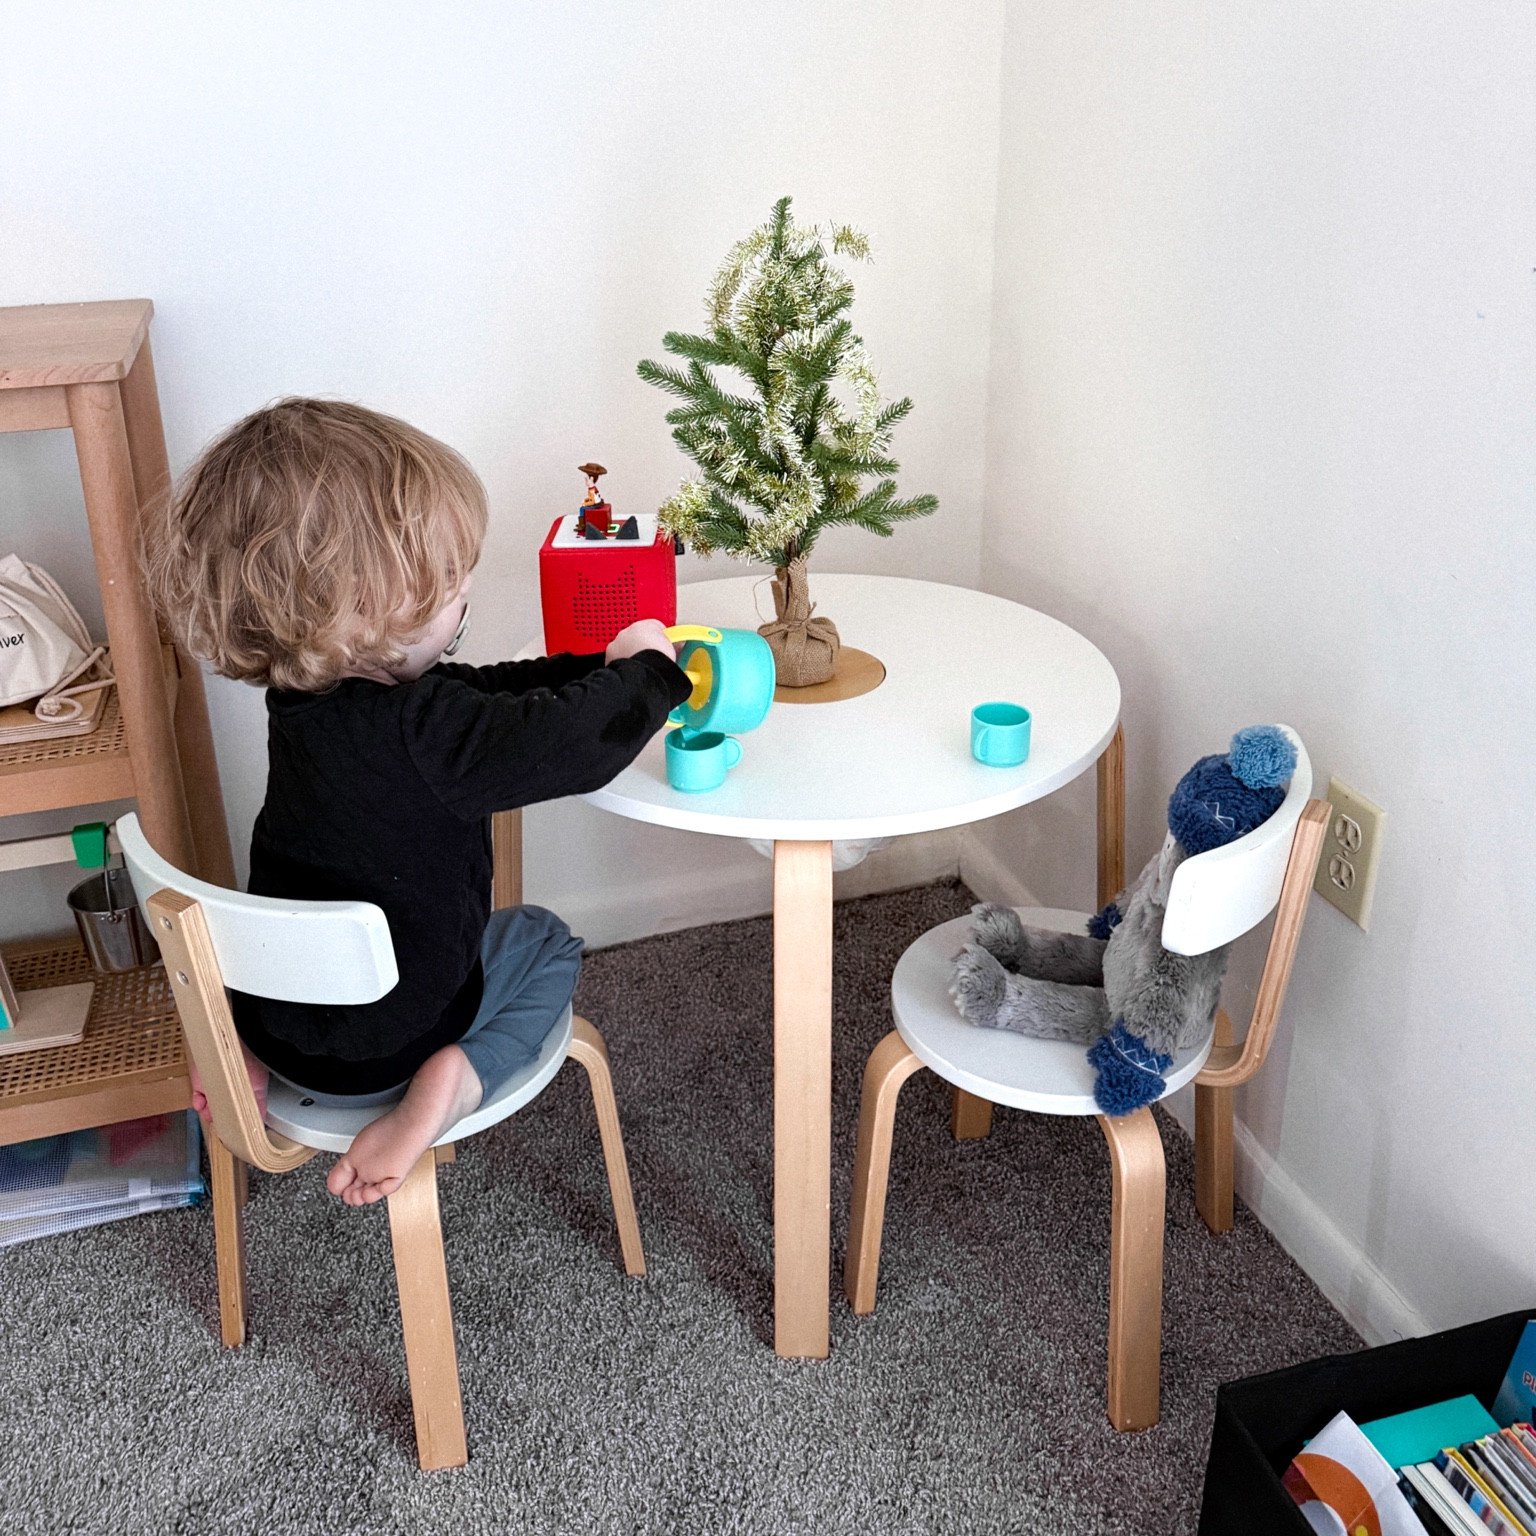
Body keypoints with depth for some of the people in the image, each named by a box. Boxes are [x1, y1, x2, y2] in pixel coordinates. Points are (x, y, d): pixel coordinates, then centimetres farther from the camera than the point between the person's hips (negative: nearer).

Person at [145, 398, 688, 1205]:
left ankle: (250, 1051, 18)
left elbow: (489, 693, 4)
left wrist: (603, 666, 2)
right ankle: (450, 1079, -6)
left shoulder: (307, 692, -6)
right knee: (546, 944, 18)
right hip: (376, 1053, -6)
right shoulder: (415, 729, -33)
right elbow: (578, 740, -30)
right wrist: (645, 669, -11)